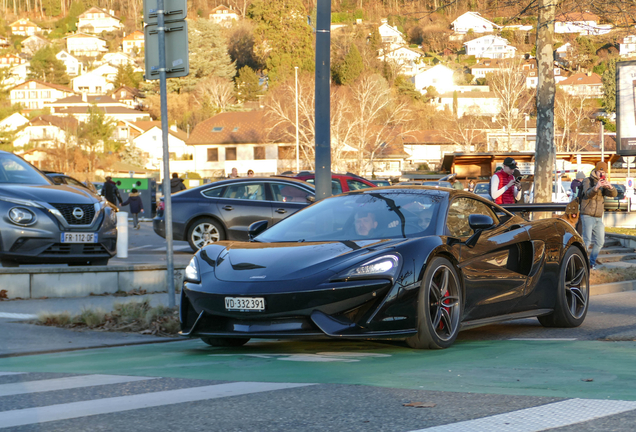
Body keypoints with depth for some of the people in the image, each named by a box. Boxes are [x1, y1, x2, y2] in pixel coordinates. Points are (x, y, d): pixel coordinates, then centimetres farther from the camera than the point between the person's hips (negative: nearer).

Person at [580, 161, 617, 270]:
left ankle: (592, 262, 18)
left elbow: (614, 194, -4)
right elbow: (588, 194, -22)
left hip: (598, 218, 6)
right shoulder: (587, 181, -2)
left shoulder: (604, 183, 14)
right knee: (587, 240, -16)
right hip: (587, 216, -6)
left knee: (600, 241, 6)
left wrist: (609, 186, -26)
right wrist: (596, 187, -42)